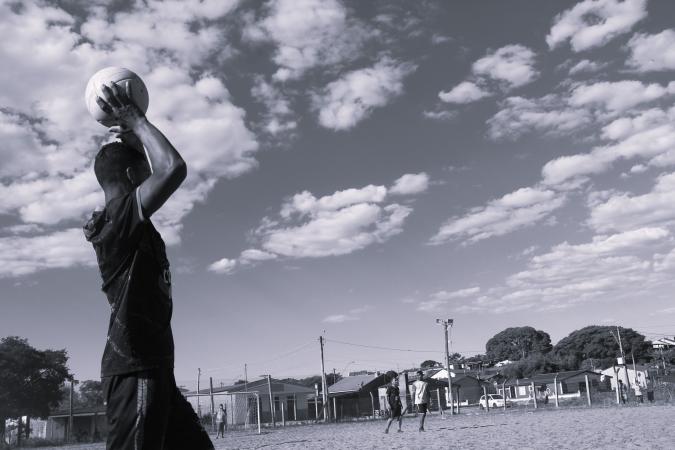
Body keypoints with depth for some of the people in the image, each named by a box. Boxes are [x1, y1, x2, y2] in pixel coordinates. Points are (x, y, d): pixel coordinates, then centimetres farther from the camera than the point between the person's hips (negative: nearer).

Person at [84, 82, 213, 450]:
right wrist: (135, 121, -10)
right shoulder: (119, 217, -10)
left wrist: (132, 133, 25)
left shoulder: (124, 225, 18)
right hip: (134, 367, -10)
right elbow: (173, 167, -24)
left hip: (151, 366, 11)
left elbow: (163, 171, 34)